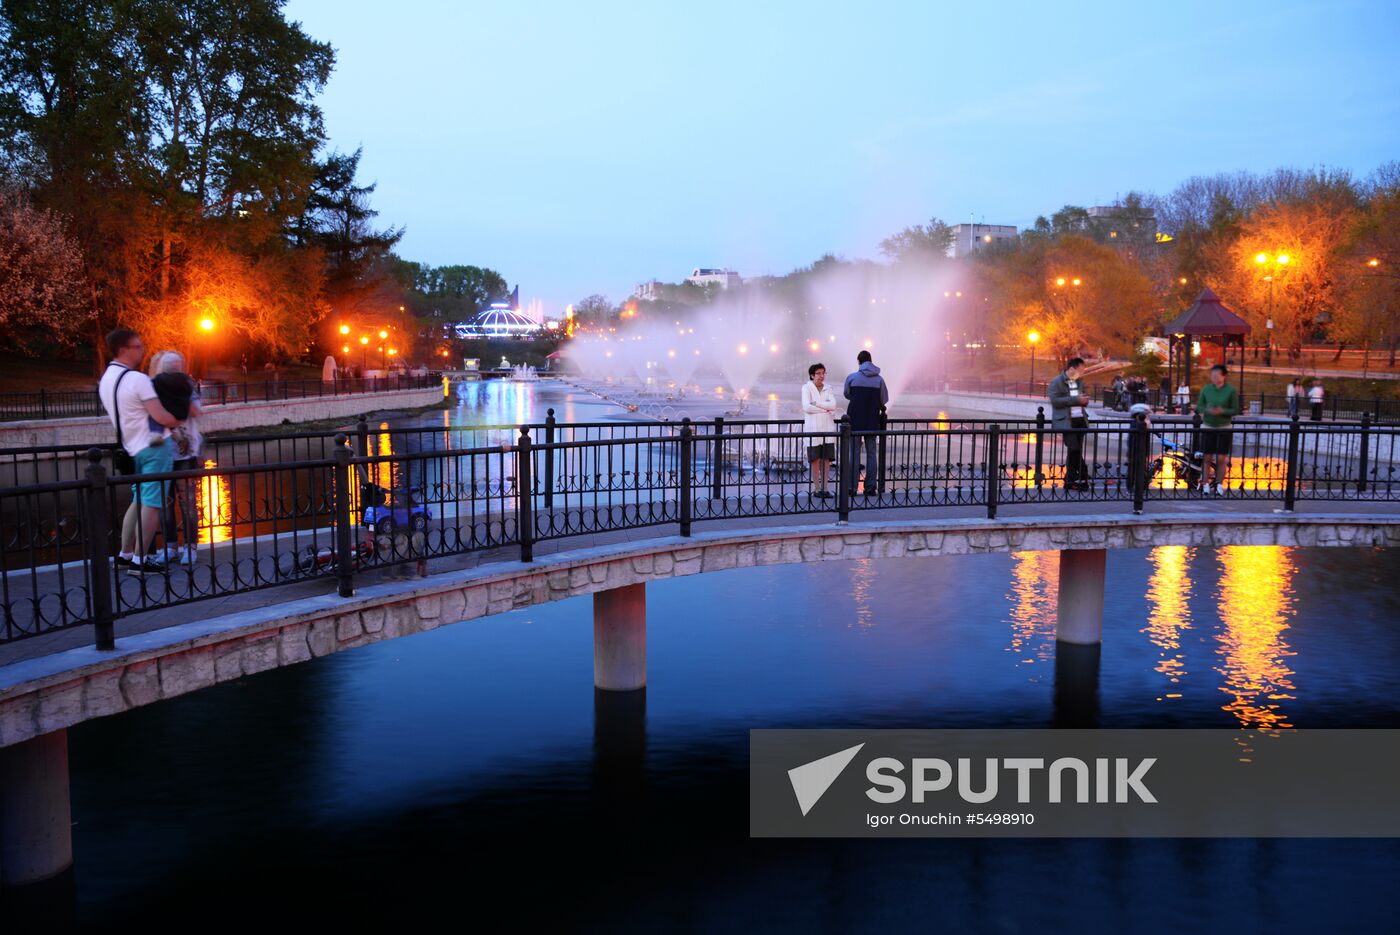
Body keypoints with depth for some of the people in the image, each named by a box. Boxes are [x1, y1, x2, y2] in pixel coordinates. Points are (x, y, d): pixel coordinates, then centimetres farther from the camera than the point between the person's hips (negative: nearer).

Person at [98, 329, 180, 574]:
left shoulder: (105, 379, 12)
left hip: (134, 448, 9)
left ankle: (125, 554, 19)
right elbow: (162, 418, -18)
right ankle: (140, 560, -3)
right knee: (152, 504, -5)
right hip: (154, 446, -9)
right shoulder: (137, 379, -16)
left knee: (139, 500, 17)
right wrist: (180, 421, 2)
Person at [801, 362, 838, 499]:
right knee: (815, 460, -2)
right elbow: (807, 407, -14)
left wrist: (816, 403, -11)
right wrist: (826, 409, -8)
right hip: (813, 428, -4)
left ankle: (824, 489, 8)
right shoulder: (806, 388, -1)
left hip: (828, 427, 4)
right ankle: (817, 489, 3)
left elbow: (833, 405, -4)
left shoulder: (828, 389, 12)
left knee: (827, 459, 2)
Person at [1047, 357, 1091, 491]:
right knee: (1074, 450, -13)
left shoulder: (1078, 382, 18)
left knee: (1074, 451, 7)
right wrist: (1076, 400, -18)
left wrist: (1084, 400, 4)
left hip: (1080, 420, 7)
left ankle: (1070, 481, 13)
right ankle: (1083, 477, -2)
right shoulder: (1056, 382, -5)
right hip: (1066, 421, -7)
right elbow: (1055, 401, -15)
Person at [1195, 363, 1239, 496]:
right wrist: (1207, 410, -17)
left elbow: (1235, 410, -4)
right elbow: (1199, 406, 4)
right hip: (1208, 427, 2)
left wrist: (1222, 411, -23)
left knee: (1221, 459, 1)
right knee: (1207, 458, 4)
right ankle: (1205, 485, 12)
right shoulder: (1206, 389, 0)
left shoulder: (1231, 390, -6)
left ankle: (1219, 485, 13)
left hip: (1224, 428, -1)